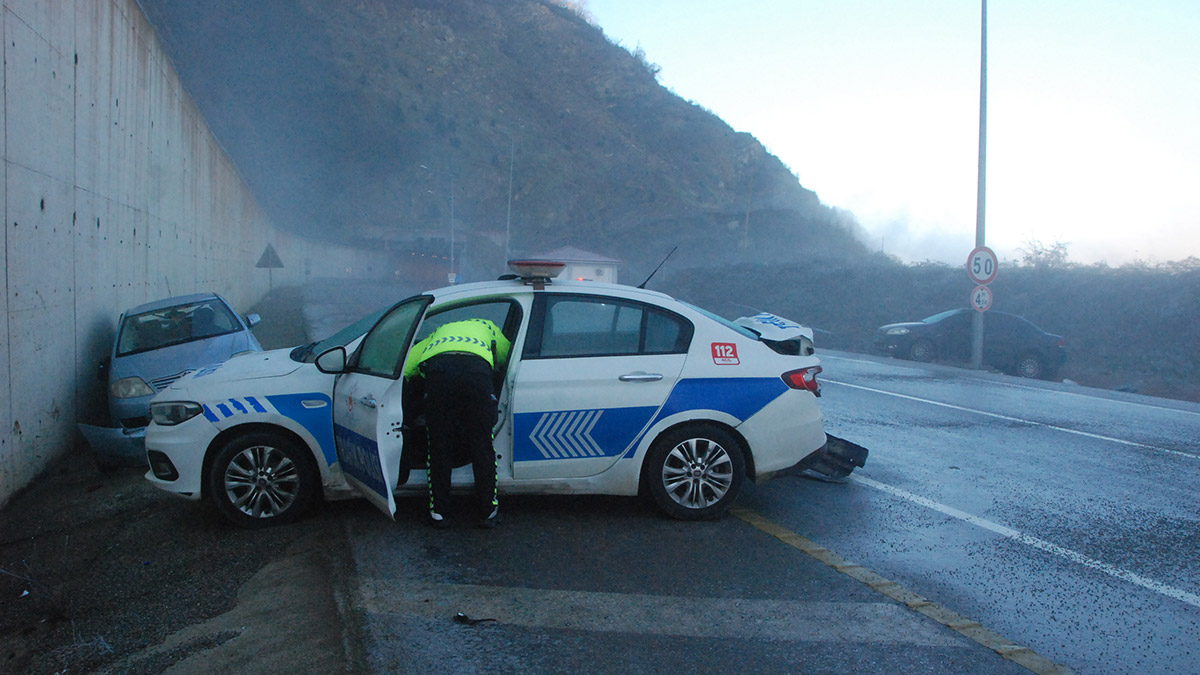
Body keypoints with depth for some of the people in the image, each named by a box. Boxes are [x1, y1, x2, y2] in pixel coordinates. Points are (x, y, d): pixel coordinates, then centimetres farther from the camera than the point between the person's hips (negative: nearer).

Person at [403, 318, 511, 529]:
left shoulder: (436, 335, 42)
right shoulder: (487, 327, 42)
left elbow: (402, 367, 31)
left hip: (438, 371, 1)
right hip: (477, 370, -1)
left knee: (439, 446, 13)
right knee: (483, 446, 12)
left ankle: (438, 512, 21)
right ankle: (488, 512, 20)